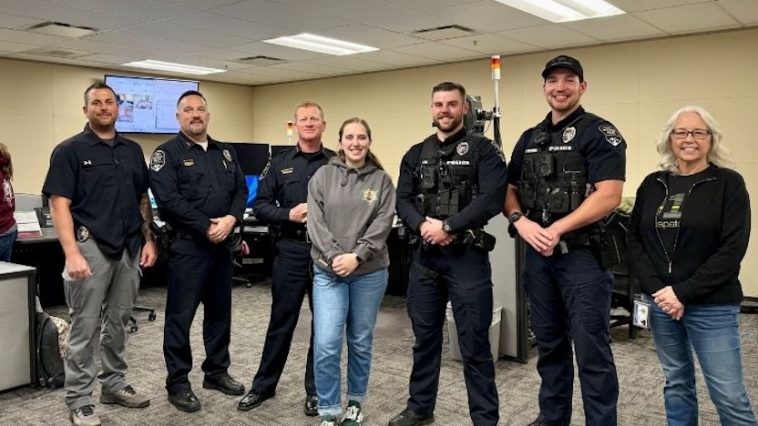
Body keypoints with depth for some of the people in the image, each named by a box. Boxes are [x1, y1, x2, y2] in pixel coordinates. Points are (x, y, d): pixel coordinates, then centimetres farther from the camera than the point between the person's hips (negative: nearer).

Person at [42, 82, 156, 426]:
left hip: (129, 248, 5)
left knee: (118, 322, 14)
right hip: (91, 246, -5)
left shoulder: (133, 150, 11)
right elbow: (59, 205, -10)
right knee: (85, 328, 2)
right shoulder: (69, 150, -5)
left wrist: (149, 240, 6)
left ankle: (114, 384, 28)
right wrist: (73, 254, -19)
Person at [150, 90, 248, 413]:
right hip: (187, 245, -6)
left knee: (220, 311, 14)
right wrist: (207, 227, -17)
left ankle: (217, 372, 29)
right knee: (181, 315, 0)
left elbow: (241, 190, 10)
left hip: (222, 244, 6)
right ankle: (178, 383, 12)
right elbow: (168, 199, -16)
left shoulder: (226, 153, 15)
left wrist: (231, 219, -10)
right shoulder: (168, 153, -5)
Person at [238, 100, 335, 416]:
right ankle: (264, 385, 24)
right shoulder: (280, 163, 7)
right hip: (290, 251, 0)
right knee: (281, 321, 9)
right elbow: (260, 205, 3)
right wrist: (289, 215, -13)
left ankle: (315, 390, 23)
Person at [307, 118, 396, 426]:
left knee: (361, 342, 12)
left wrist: (356, 256, -16)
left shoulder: (381, 180, 3)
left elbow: (383, 224, -6)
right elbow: (315, 222, -3)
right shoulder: (322, 176, 4)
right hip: (328, 271, 0)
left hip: (370, 273, 1)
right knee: (326, 344, -6)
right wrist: (334, 255, -15)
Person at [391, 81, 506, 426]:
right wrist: (423, 226, -14)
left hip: (467, 256, -4)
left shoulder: (483, 150, -2)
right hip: (424, 256, 5)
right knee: (424, 336, 15)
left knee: (474, 343, 1)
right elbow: (402, 201, 6)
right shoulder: (416, 154, 13)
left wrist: (448, 227, -18)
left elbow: (492, 199, -15)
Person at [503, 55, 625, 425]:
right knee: (549, 343, 16)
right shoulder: (529, 139, 14)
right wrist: (520, 221, -7)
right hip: (536, 254, 6)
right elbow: (509, 190, 15)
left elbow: (608, 196, -16)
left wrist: (556, 229, -18)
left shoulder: (599, 133, -5)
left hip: (583, 254, -6)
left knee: (591, 349, -2)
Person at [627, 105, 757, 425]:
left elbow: (732, 249, -11)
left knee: (729, 396, -1)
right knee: (676, 384, 15)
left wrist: (684, 293, -16)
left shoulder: (729, 183, -4)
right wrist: (656, 289, -8)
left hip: (712, 306, -4)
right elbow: (634, 240, 6)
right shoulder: (652, 184, 7)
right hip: (660, 302, 4)